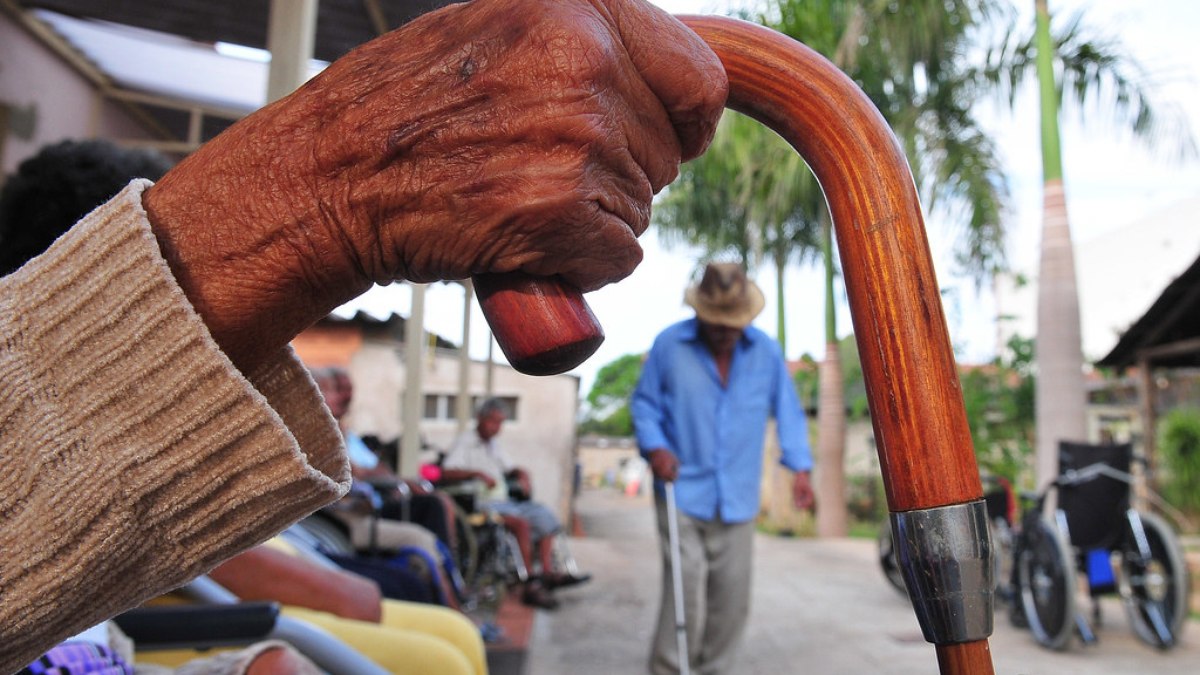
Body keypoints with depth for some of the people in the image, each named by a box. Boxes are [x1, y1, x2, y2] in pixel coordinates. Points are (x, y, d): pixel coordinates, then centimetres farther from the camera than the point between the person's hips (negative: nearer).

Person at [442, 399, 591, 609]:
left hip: (503, 502, 9)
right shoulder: (464, 442, -1)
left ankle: (548, 572, -16)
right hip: (482, 505, -9)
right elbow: (446, 472, -16)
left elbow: (513, 468, 30)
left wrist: (522, 476, 7)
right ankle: (531, 583, -27)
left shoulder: (492, 446, 24)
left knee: (543, 514, -9)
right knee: (521, 522, -30)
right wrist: (476, 473, -28)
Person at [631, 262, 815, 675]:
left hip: (737, 501, 3)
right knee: (685, 601, -6)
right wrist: (655, 447, -13)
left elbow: (787, 411, 8)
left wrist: (800, 467, -3)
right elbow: (644, 402, 3)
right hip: (683, 495, -3)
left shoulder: (766, 352, 2)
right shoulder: (669, 345, -5)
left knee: (731, 603, 12)